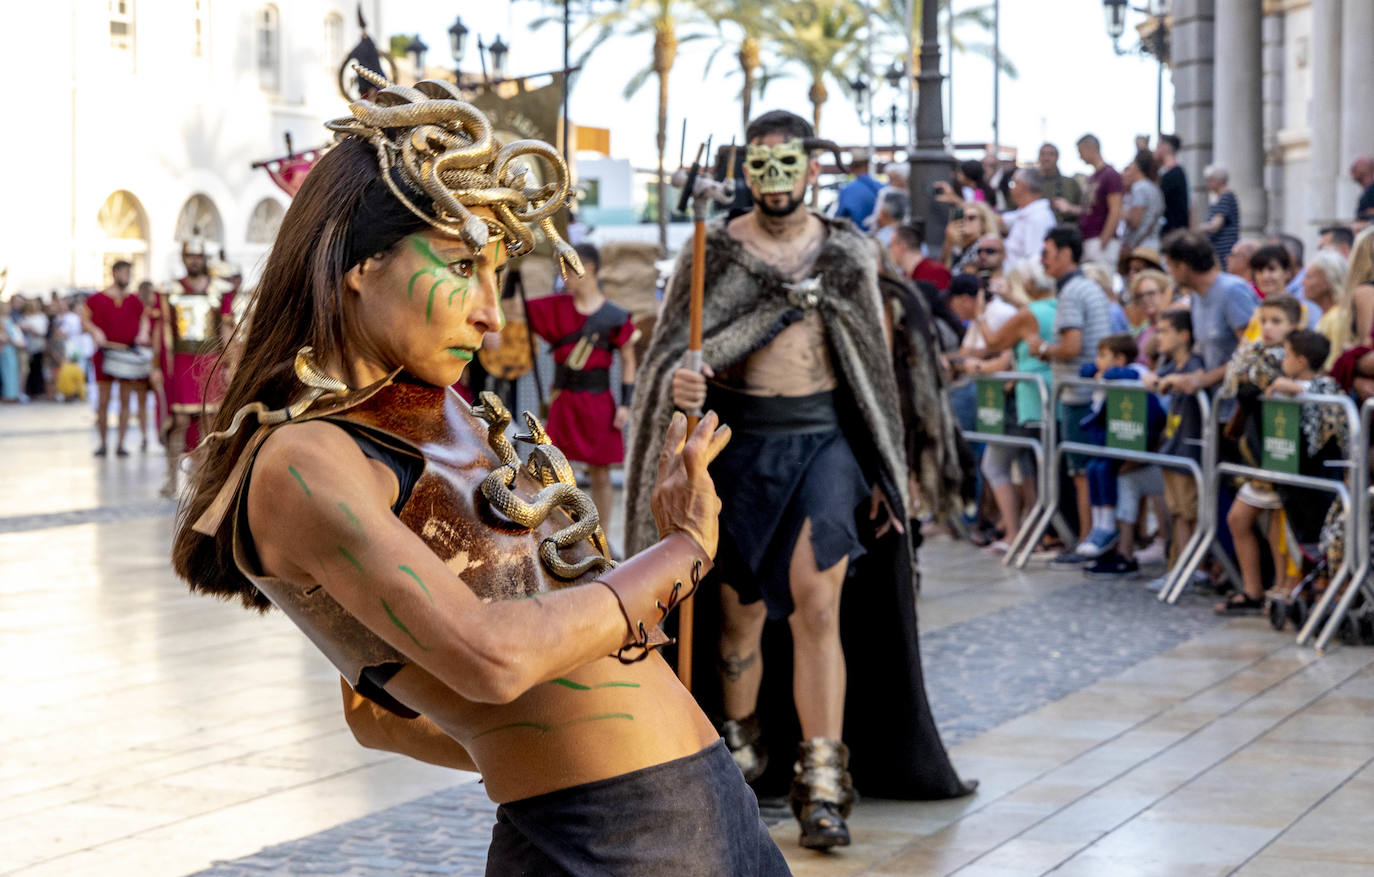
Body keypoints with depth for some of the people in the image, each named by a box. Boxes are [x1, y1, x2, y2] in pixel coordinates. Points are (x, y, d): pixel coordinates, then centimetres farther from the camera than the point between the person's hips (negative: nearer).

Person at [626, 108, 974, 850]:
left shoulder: (848, 255, 7)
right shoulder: (714, 252, 1)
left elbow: (874, 365, 14)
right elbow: (671, 351, -1)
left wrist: (884, 471, 12)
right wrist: (679, 385, -26)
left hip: (824, 440, 0)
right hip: (739, 445, 0)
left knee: (817, 609, -9)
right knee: (739, 613, 7)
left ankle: (822, 788, -6)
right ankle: (744, 761, 27)